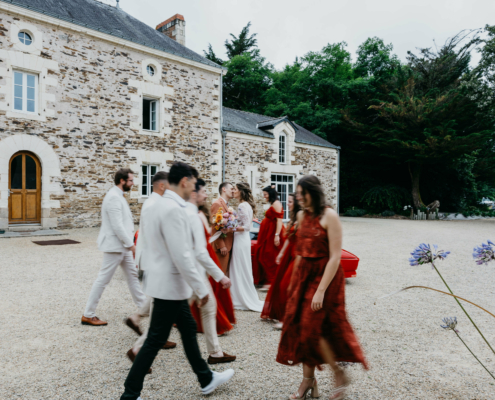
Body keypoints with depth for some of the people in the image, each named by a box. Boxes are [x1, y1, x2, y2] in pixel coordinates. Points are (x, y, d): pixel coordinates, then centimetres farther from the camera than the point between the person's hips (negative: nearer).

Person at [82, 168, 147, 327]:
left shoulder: (119, 196, 12)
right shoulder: (114, 197, -20)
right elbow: (117, 226, -24)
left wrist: (129, 243, 14)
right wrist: (130, 244, -18)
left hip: (122, 245, 10)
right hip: (114, 246, -10)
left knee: (132, 275, 16)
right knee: (103, 279, 0)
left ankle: (143, 306, 28)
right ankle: (88, 315, 13)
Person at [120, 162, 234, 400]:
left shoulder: (157, 205, 8)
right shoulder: (174, 209, -23)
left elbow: (149, 245, 14)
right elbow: (181, 256, -26)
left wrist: (148, 271, 22)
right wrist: (201, 288, -18)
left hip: (164, 281, 10)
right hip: (169, 284, -10)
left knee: (189, 329, 19)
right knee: (155, 340, 4)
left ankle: (206, 380, 35)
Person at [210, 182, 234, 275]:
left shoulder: (226, 205, 18)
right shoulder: (217, 204, -12)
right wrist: (221, 246, -20)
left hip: (228, 245, 9)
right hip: (222, 246, -9)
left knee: (226, 272, 14)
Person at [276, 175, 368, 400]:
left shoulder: (329, 216, -16)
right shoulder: (302, 216, 5)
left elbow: (335, 257, -19)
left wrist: (321, 291, -21)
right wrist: (294, 280, 12)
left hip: (325, 276, -7)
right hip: (304, 274, 7)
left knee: (312, 328, -1)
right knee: (298, 326, 8)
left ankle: (339, 376, 23)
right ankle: (308, 380, 25)